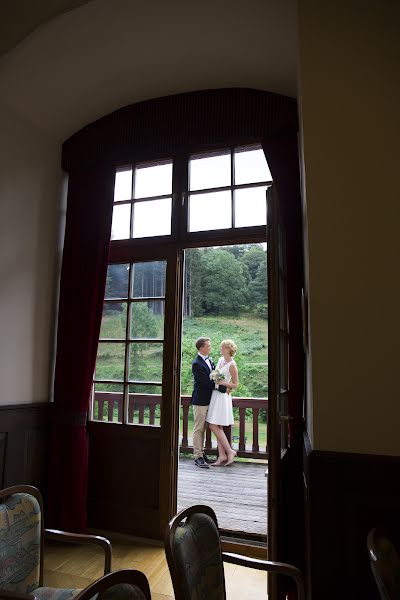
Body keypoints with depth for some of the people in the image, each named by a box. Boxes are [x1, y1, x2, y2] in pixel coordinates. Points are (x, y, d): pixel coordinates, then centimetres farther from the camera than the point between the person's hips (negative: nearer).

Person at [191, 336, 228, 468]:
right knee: (198, 429, 0)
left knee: (203, 428, 15)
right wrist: (224, 388, -17)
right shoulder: (196, 364, -18)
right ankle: (198, 457, 6)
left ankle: (201, 453, 25)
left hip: (208, 400, 8)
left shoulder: (210, 360, 8)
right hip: (200, 400, -8)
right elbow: (207, 382, -21)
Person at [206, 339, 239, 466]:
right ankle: (222, 456, 13)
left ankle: (230, 451, 2)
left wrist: (222, 383, -19)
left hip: (222, 397, -8)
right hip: (215, 395, 8)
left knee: (214, 426, -8)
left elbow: (235, 385, -8)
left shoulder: (232, 365, -12)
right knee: (218, 427, 8)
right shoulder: (220, 360, 11)